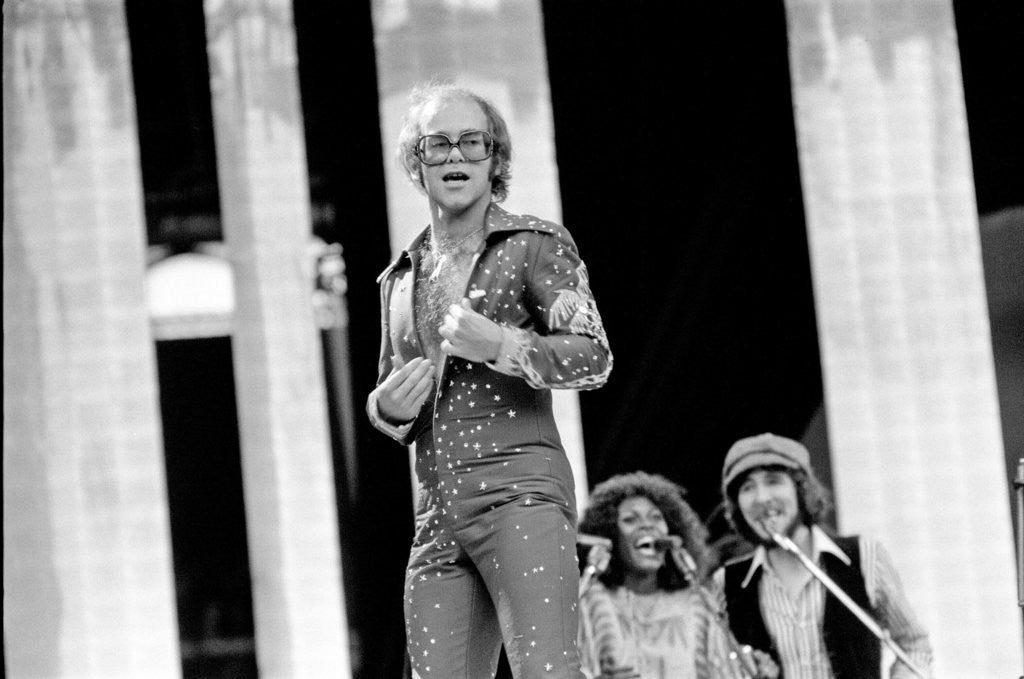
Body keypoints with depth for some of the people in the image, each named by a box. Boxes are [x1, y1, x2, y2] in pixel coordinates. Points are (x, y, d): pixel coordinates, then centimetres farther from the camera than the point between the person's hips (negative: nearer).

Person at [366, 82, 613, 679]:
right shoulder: (401, 278, 23)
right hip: (437, 518, 6)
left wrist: (500, 347, -20)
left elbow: (594, 360, -5)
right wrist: (390, 406, 6)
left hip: (520, 489, -6)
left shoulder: (535, 244, 6)